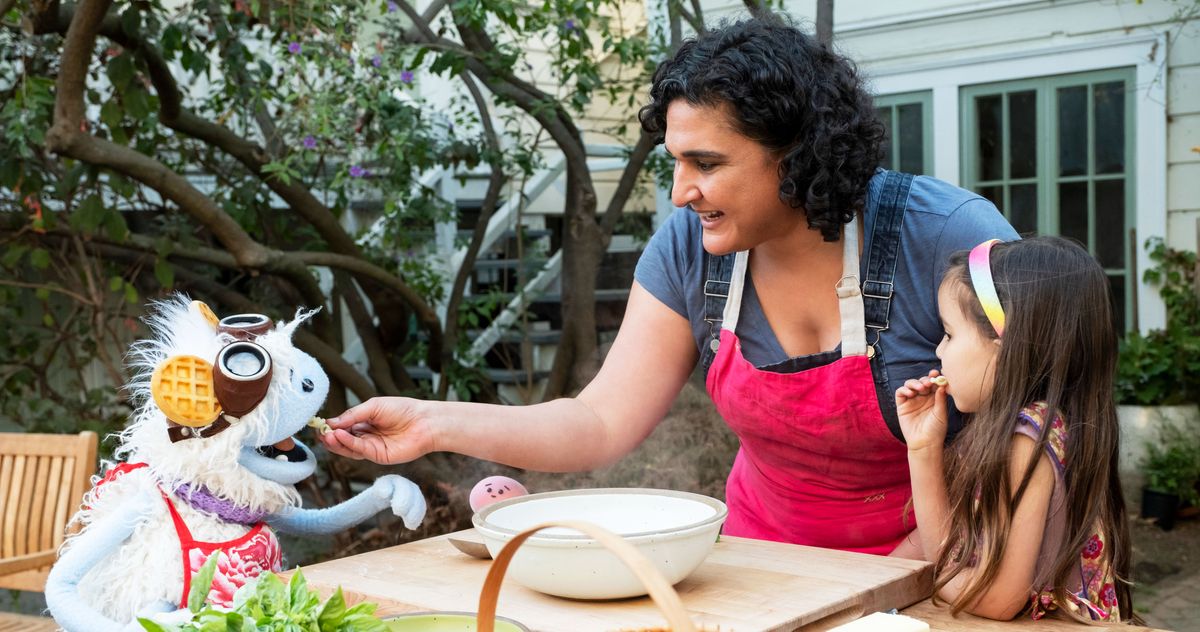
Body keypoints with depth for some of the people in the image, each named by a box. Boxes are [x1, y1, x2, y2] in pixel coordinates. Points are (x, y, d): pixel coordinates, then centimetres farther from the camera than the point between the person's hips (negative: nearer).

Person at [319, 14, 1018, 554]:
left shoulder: (944, 236, -20)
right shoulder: (687, 249, -9)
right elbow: (603, 423, -10)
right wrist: (437, 424, -21)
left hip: (924, 562, -3)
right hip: (769, 543, 3)